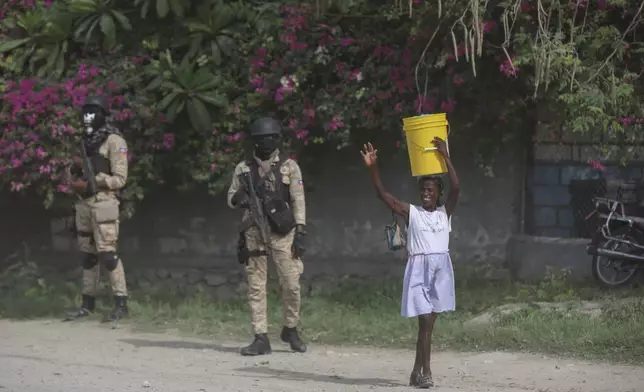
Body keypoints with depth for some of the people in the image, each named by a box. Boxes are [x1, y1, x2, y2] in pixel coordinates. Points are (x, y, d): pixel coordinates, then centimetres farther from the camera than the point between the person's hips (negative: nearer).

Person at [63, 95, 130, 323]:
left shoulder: (114, 141, -8)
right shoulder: (85, 141, 17)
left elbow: (119, 179, -12)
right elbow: (75, 175, 22)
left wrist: (90, 183, -18)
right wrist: (74, 169, -2)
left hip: (103, 203, -8)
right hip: (83, 203, 8)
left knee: (108, 253, -12)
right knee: (87, 255, 10)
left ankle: (121, 304, -11)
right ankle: (88, 303, 16)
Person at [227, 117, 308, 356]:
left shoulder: (289, 167, 4)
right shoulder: (243, 169, 9)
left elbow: (298, 201, 1)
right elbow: (231, 198, 15)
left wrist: (300, 233, -7)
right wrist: (238, 198, -10)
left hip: (282, 233, -2)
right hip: (254, 233, 2)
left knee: (291, 284, -5)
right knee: (256, 287, 0)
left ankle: (290, 330, 16)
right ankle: (261, 338, 2)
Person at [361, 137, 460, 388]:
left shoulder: (445, 212, 5)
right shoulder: (411, 213, 3)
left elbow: (456, 188, -10)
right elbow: (383, 194, -4)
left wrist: (446, 158, -18)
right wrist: (373, 168, -15)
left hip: (441, 269, 2)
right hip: (419, 268, -2)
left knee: (428, 322, 8)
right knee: (425, 321, -9)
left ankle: (418, 371, 17)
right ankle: (425, 372, -7)